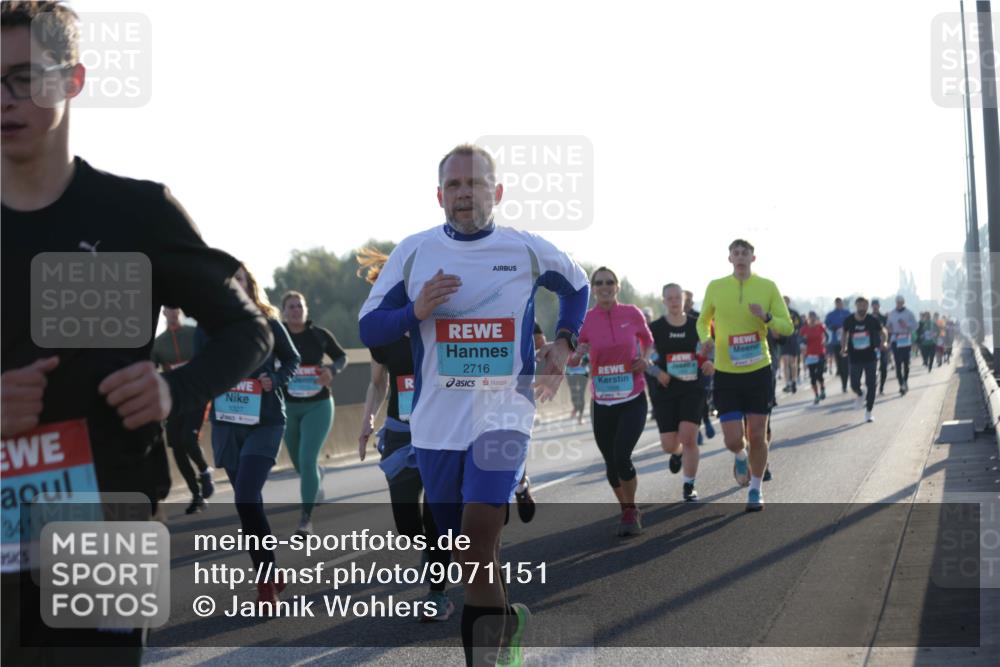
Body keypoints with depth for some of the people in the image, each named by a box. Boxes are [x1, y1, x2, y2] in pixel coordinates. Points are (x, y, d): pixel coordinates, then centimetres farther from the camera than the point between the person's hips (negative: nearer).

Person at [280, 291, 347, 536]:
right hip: (287, 407, 2)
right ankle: (317, 482, 55)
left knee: (307, 460, -15)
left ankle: (306, 518, -9)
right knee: (299, 462, 18)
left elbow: (342, 356, 9)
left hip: (318, 406, -2)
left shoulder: (320, 335, -4)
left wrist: (332, 369, -12)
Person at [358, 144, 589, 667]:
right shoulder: (412, 252, 1)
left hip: (504, 412, -2)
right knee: (466, 547, 10)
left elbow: (577, 288, 21)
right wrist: (415, 311, -16)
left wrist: (563, 342, 6)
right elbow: (368, 329, 2)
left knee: (479, 532, -20)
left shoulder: (529, 250, 0)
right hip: (437, 421, 2)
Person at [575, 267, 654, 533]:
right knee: (611, 464, 8)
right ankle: (627, 510, 33)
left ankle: (631, 512, 7)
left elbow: (648, 341, 16)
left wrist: (645, 358, -4)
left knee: (622, 458, -16)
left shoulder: (632, 314, -2)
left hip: (633, 400, -2)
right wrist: (577, 351, -20)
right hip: (602, 403, 2)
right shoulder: (586, 319, -3)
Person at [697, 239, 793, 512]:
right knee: (733, 440, -7)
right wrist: (705, 339, -7)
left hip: (759, 371, 0)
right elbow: (703, 321, 15)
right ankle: (740, 458, 30)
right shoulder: (715, 287, 0)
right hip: (726, 374, 0)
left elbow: (787, 327, 1)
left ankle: (755, 490, 23)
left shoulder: (767, 287, -1)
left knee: (757, 436, 3)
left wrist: (766, 317, -19)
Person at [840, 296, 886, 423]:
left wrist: (883, 342, -14)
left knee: (871, 385, -3)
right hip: (855, 358, 1)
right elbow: (844, 333, 13)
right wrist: (844, 347, 0)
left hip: (870, 357, -1)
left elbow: (882, 332, 6)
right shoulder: (849, 321, -5)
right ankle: (860, 394, 37)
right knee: (854, 385, -2)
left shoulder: (873, 320, -7)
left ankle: (868, 412, 9)